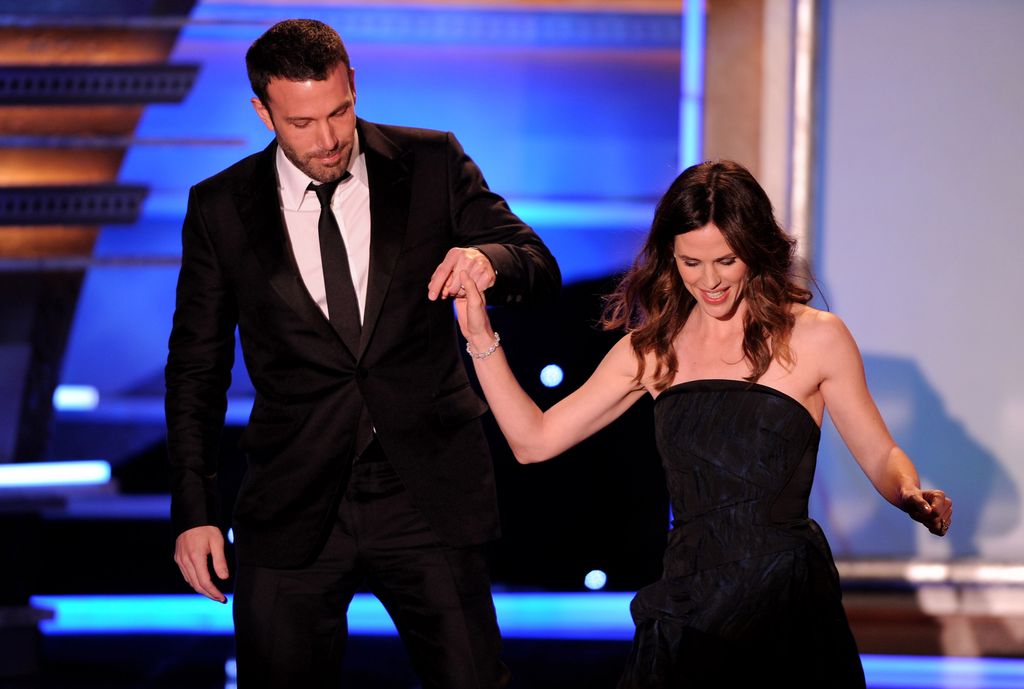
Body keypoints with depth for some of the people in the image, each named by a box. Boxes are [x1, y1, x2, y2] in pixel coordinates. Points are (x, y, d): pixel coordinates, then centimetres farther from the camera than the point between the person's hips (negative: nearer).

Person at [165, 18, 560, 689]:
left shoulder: (431, 164, 1)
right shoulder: (220, 207, 1)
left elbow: (541, 270, 1)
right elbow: (197, 369, 6)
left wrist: (491, 260, -24)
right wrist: (196, 512, 1)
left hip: (428, 496, 0)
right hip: (294, 504, 0)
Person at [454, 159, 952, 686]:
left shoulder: (814, 337, 0)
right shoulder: (653, 348, 9)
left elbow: (880, 456, 5)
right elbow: (534, 440, 9)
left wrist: (913, 496, -17)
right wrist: (481, 337, 1)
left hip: (785, 606, -3)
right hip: (687, 610, 3)